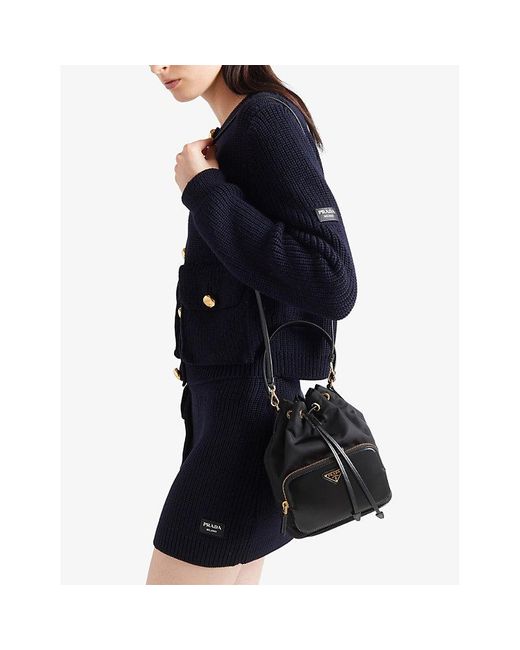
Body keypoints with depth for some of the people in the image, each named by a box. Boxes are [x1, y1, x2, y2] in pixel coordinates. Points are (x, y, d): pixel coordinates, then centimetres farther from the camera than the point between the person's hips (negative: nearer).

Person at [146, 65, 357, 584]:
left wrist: (205, 191, -17)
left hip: (247, 410, -9)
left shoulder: (268, 118, -13)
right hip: (220, 401, 9)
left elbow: (332, 287, -22)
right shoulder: (229, 138, 13)